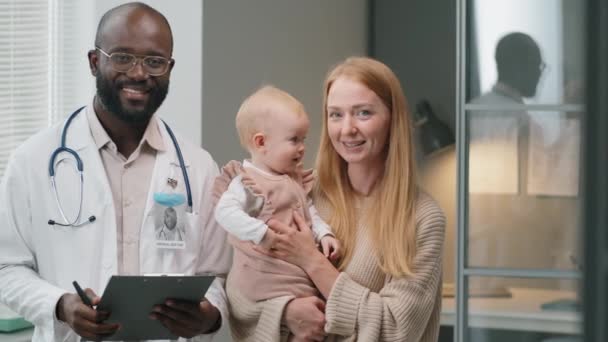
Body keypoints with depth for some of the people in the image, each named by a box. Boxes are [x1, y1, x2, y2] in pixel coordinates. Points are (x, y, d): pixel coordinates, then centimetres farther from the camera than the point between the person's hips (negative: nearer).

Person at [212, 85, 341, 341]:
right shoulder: (249, 183, -15)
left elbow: (310, 212, 18)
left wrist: (324, 234, -1)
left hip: (299, 277, 9)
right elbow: (225, 213, -28)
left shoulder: (295, 180, 14)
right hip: (267, 281, -9)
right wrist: (264, 234, -32)